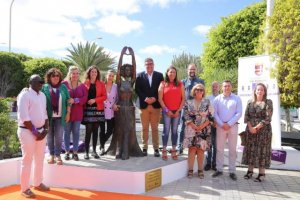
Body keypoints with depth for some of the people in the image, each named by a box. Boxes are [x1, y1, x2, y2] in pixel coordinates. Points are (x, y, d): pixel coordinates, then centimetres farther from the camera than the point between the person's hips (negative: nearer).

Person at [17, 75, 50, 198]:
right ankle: (25, 188, 11)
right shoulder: (24, 95, -12)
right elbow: (24, 117, -18)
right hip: (27, 131, -7)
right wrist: (34, 131, -16)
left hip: (40, 130, 8)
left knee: (40, 158, 15)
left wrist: (45, 128, 3)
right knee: (27, 160, -1)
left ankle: (38, 183, 30)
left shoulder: (42, 95, 12)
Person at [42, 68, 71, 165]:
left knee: (59, 137, 1)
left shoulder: (63, 87, 6)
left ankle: (58, 155, 11)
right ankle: (51, 155, 18)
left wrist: (68, 113, 2)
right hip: (48, 116, 0)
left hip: (60, 116, 1)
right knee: (50, 136, 7)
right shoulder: (45, 87, 1)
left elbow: (68, 101, 7)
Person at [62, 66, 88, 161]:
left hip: (77, 112, 2)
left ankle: (75, 152, 15)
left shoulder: (82, 86, 8)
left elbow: (85, 98, -1)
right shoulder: (64, 84, -1)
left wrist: (75, 100, -15)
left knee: (76, 132, 6)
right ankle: (67, 152, 15)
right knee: (66, 132, 4)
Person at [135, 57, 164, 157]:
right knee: (145, 128, 4)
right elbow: (137, 89, 3)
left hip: (156, 105, 0)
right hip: (144, 105, 0)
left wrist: (155, 98, -9)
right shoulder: (140, 75, 8)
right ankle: (144, 148, 12)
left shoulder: (159, 75, 8)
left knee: (155, 128, 3)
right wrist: (145, 98, -11)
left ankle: (156, 148, 9)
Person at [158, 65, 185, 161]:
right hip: (166, 111, -2)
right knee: (166, 130, -3)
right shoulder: (163, 84, 4)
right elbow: (160, 99, -2)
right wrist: (166, 110, -9)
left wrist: (178, 110, -3)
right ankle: (164, 151, 2)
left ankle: (174, 151, 10)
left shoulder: (180, 84, 9)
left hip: (177, 111, 2)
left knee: (174, 131, 5)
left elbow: (183, 98, 6)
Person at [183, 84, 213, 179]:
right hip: (191, 129, 0)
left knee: (201, 149, 2)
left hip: (204, 130, 0)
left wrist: (202, 126, -11)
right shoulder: (188, 102, 4)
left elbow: (210, 116, 0)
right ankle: (190, 170, 5)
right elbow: (186, 116, 0)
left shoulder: (207, 102, 4)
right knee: (192, 149, -2)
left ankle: (200, 170, 12)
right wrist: (193, 126, -11)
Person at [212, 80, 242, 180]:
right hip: (220, 126, 1)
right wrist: (222, 124, -10)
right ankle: (219, 169, 13)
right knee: (219, 148, 5)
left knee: (232, 149, 3)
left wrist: (229, 124, -12)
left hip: (232, 126, -1)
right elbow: (215, 113, 1)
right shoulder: (217, 99, 6)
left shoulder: (237, 99, 3)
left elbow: (239, 113, -3)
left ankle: (232, 171, 9)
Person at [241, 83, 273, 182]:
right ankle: (250, 171, 15)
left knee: (262, 150, -1)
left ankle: (262, 173, 5)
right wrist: (250, 127, -10)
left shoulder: (268, 102, -1)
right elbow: (246, 116, 4)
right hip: (250, 129, 3)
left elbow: (268, 118, -9)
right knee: (250, 149, 5)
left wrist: (257, 127, -14)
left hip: (263, 130, -3)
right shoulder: (250, 102, 9)